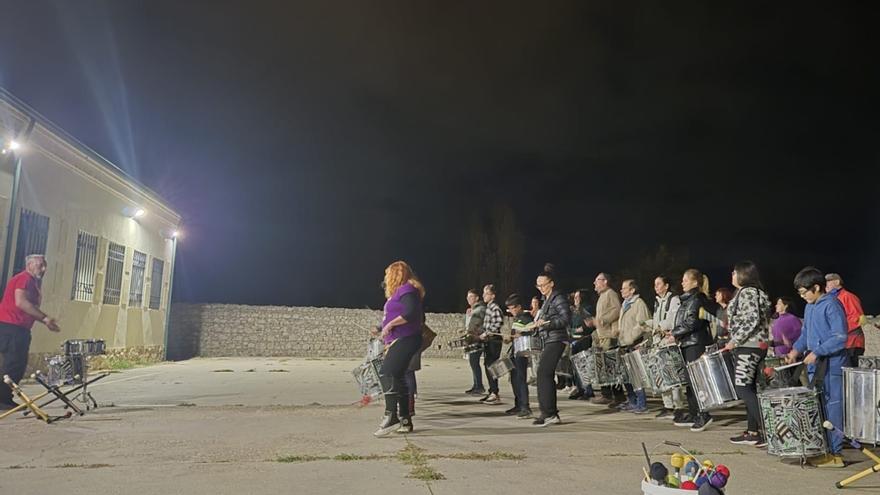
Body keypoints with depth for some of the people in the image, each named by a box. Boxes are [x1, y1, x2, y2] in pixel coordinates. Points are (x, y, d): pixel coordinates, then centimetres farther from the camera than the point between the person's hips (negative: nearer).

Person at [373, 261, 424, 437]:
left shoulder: (406, 289, -7)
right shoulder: (401, 291, 21)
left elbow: (411, 313, -24)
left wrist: (390, 324, -19)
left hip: (405, 341, -11)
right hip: (399, 341, 11)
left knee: (387, 373, -21)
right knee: (397, 378, 11)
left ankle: (391, 416, -26)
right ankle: (405, 421, 15)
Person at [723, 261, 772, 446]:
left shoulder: (748, 292, -12)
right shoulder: (746, 292, 18)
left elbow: (753, 320, -21)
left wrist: (734, 341, -18)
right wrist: (735, 342, 20)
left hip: (748, 346, -10)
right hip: (751, 346, 10)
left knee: (742, 387, -11)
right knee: (749, 388, 11)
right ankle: (752, 432, 15)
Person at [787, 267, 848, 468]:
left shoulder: (832, 305, -13)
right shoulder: (809, 307, 14)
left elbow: (840, 338, -18)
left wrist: (816, 352, -20)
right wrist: (796, 350, 8)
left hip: (831, 367, -9)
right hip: (815, 366, 9)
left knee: (832, 408, -3)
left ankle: (834, 453, 4)